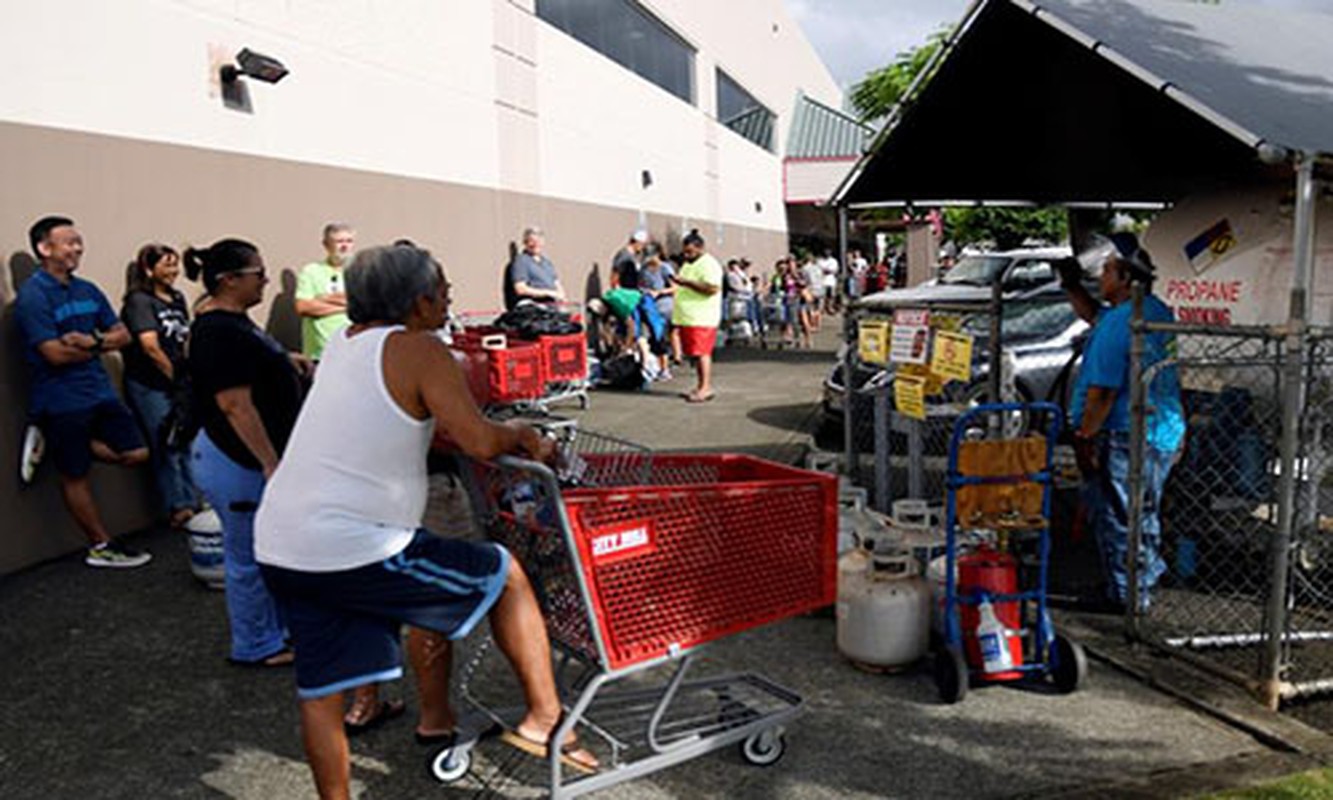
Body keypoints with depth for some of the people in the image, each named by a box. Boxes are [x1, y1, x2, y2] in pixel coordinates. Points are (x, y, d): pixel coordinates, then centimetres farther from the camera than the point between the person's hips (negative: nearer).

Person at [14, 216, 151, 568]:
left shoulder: (87, 290, 9)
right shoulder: (32, 295, -13)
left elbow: (123, 334, 8)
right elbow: (55, 354, -20)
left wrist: (91, 341, -12)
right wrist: (100, 344, -4)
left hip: (100, 391, 7)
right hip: (61, 402, -7)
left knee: (136, 454, 6)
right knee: (76, 476, 6)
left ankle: (59, 445, 19)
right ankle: (101, 547, 16)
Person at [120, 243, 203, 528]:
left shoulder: (177, 298, 11)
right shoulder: (139, 300, -10)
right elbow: (150, 345, -19)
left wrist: (188, 374, 4)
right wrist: (174, 375, -11)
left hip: (178, 384, 7)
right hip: (149, 386, -7)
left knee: (188, 443, 10)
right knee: (166, 448, 0)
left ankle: (194, 502, 18)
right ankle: (179, 509, 7)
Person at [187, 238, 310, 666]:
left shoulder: (234, 322, 9)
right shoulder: (220, 333, -22)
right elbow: (235, 405, -26)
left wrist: (285, 359, 8)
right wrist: (271, 464, -26)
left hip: (253, 455, 11)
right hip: (237, 461, -11)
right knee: (249, 557, 4)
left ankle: (279, 628, 35)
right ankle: (256, 647, 19)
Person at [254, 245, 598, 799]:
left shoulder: (348, 342, 16)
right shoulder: (419, 349, -10)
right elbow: (479, 442, -18)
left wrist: (503, 436, 20)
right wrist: (519, 434, 3)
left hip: (280, 546, 8)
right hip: (354, 550, -8)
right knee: (505, 576, 5)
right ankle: (546, 720, 11)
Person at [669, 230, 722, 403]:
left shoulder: (709, 264, -9)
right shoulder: (688, 264, 22)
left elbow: (712, 288, -23)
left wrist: (686, 282, -22)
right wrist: (677, 282, 14)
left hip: (702, 318, -10)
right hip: (687, 317, 10)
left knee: (701, 352, -12)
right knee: (695, 353, 9)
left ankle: (706, 387, -11)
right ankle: (702, 386, 14)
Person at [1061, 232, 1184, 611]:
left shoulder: (1118, 326, -21)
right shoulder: (1156, 310, 9)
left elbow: (1102, 392, -22)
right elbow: (1094, 315, 25)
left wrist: (1084, 437, -13)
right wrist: (1072, 286, 12)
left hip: (1127, 438, -10)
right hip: (1164, 433, 10)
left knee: (1117, 519, 3)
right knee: (1143, 515, 24)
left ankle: (1125, 597, 13)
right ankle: (1144, 580, 39)